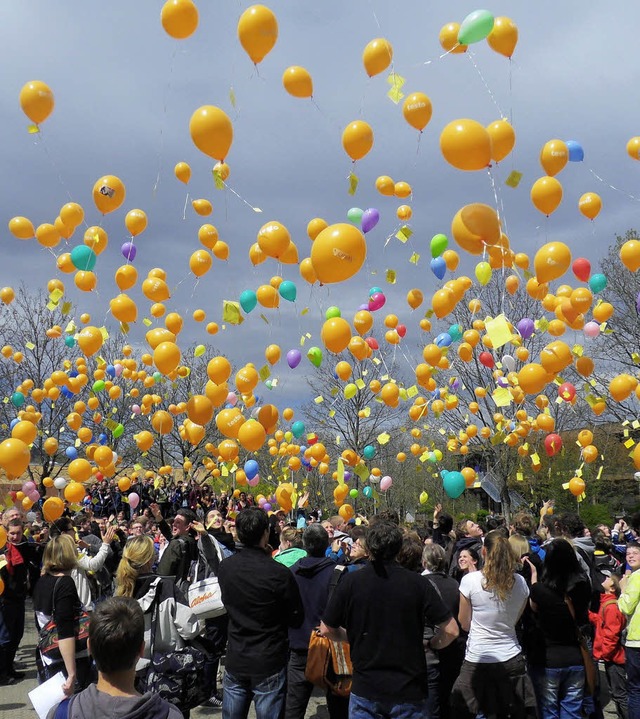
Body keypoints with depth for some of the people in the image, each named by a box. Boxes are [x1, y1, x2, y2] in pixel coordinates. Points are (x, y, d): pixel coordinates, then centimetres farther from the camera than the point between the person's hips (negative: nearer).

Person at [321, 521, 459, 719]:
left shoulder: (351, 582, -7)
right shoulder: (418, 583, -9)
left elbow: (327, 629, 1)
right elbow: (451, 630, -9)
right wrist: (433, 644, 11)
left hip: (365, 689, 0)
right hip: (410, 691, 0)